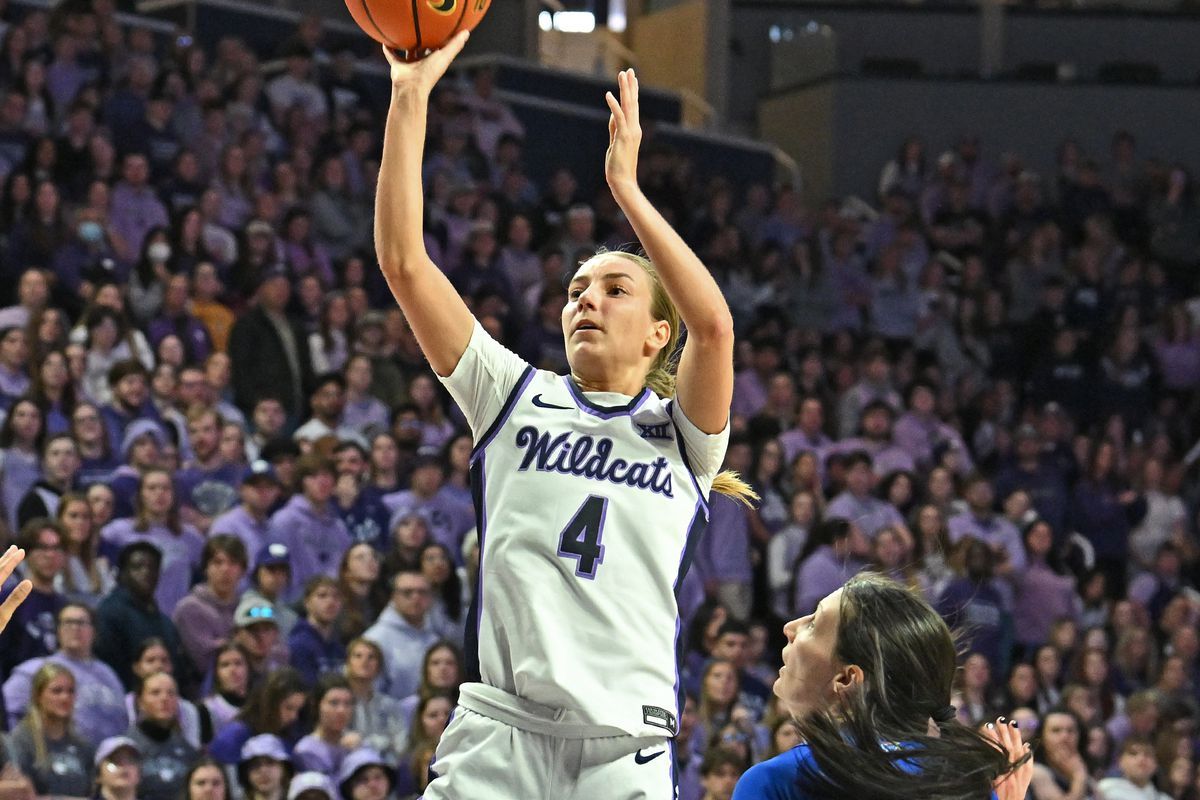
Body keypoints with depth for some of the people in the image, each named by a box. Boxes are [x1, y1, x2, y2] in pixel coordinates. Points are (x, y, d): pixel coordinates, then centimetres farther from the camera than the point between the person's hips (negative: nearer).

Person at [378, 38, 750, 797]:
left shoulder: (681, 433, 11)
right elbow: (405, 263, 8)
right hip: (498, 728, 0)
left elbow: (714, 322, -10)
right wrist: (411, 95, 1)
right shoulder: (517, 397, 15)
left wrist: (625, 185, -9)